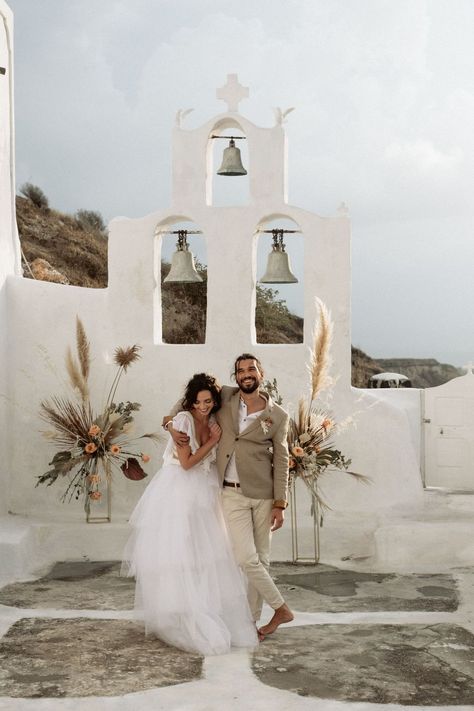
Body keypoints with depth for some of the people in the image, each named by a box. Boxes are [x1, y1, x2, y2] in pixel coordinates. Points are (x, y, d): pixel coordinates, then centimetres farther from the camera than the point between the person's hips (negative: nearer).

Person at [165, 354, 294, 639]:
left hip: (263, 494, 0)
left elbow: (281, 462, -1)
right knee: (247, 559, -7)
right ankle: (281, 609, 10)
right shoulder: (225, 397, 1)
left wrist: (280, 504, -5)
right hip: (233, 494, 0)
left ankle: (252, 620, 18)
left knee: (262, 559, 6)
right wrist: (170, 424, -5)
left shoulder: (278, 416, -2)